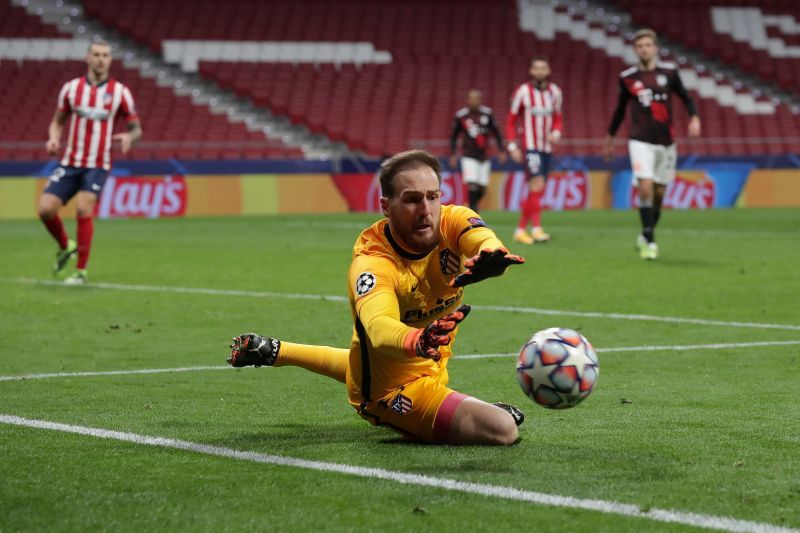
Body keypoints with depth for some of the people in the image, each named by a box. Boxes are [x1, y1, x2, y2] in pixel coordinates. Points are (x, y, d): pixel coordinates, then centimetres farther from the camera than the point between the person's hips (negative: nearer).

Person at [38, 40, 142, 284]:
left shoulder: (120, 92, -1)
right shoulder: (71, 87, 4)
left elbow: (136, 128, 5)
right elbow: (57, 121, 14)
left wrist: (129, 137, -19)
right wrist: (54, 138, -8)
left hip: (98, 165, -2)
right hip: (70, 162, 2)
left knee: (83, 209, -22)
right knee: (46, 209, -11)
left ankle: (82, 271, -8)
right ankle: (65, 247, 21)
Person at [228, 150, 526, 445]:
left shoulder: (452, 221, -20)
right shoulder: (371, 263, -35)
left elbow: (485, 241, -42)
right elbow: (378, 327, -53)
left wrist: (491, 257, -67)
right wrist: (417, 341, -76)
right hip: (394, 391, -7)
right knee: (502, 429, -24)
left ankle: (274, 351, 55)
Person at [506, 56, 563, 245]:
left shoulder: (554, 92, 6)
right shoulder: (523, 92, -7)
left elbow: (558, 118, 17)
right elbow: (511, 121, -1)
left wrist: (556, 134, -4)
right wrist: (513, 146, -7)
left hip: (546, 147, 6)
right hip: (529, 146, -6)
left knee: (536, 192, 8)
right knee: (538, 184, -19)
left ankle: (521, 228, 19)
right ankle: (536, 228, -21)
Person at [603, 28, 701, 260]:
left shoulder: (668, 72, 1)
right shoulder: (627, 78, 1)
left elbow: (686, 98, 9)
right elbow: (620, 109, 14)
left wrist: (694, 118, -10)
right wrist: (609, 138, 21)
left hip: (666, 142, 2)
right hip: (640, 142, -2)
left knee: (659, 193, 8)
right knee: (645, 188, -18)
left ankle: (645, 237, 27)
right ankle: (649, 241, -10)